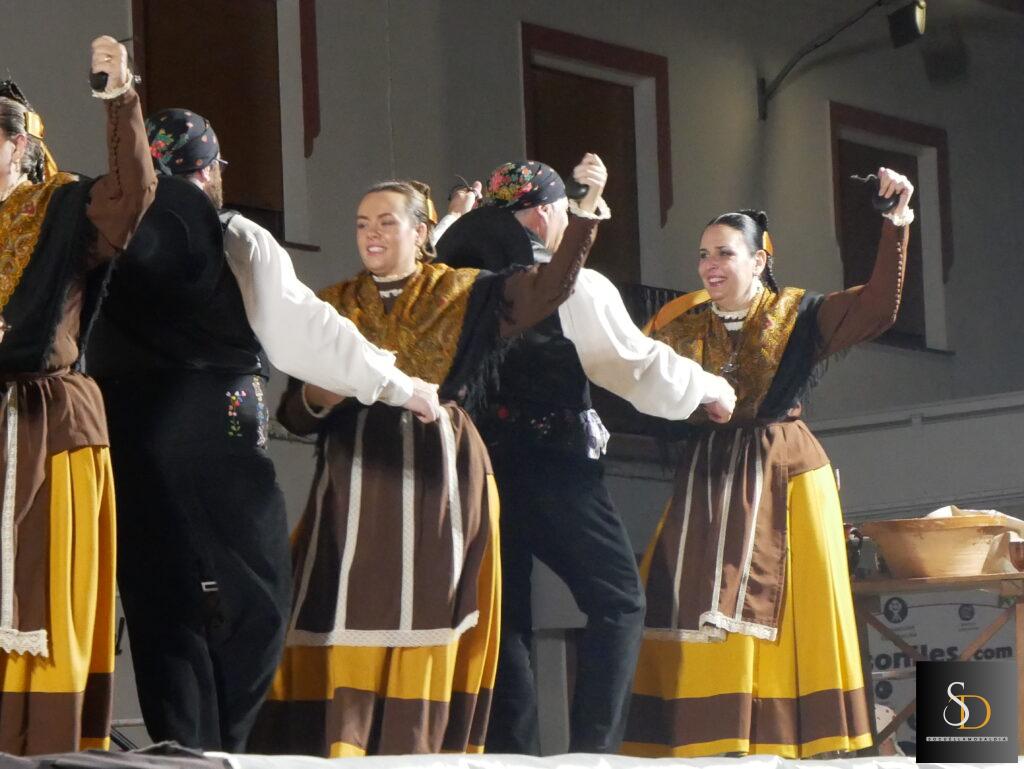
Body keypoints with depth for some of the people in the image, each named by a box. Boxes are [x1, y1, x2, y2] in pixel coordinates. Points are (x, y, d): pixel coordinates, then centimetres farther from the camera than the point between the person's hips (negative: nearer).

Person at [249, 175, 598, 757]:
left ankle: (426, 753, -2)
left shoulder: (464, 293, 10)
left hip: (440, 477, -1)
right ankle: (334, 754, -9)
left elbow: (550, 286, -3)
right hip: (356, 484, 1)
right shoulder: (333, 306, 14)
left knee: (431, 622, -5)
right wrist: (318, 396, -11)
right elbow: (295, 414, 11)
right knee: (346, 632, -8)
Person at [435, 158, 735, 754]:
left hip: (485, 457, 6)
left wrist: (459, 220, 29)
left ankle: (513, 755, 4)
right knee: (619, 601, 3)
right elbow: (637, 365, -8)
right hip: (552, 463, -5)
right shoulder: (576, 288, -10)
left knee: (508, 614, 9)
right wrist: (710, 387, 5)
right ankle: (593, 750, -9)